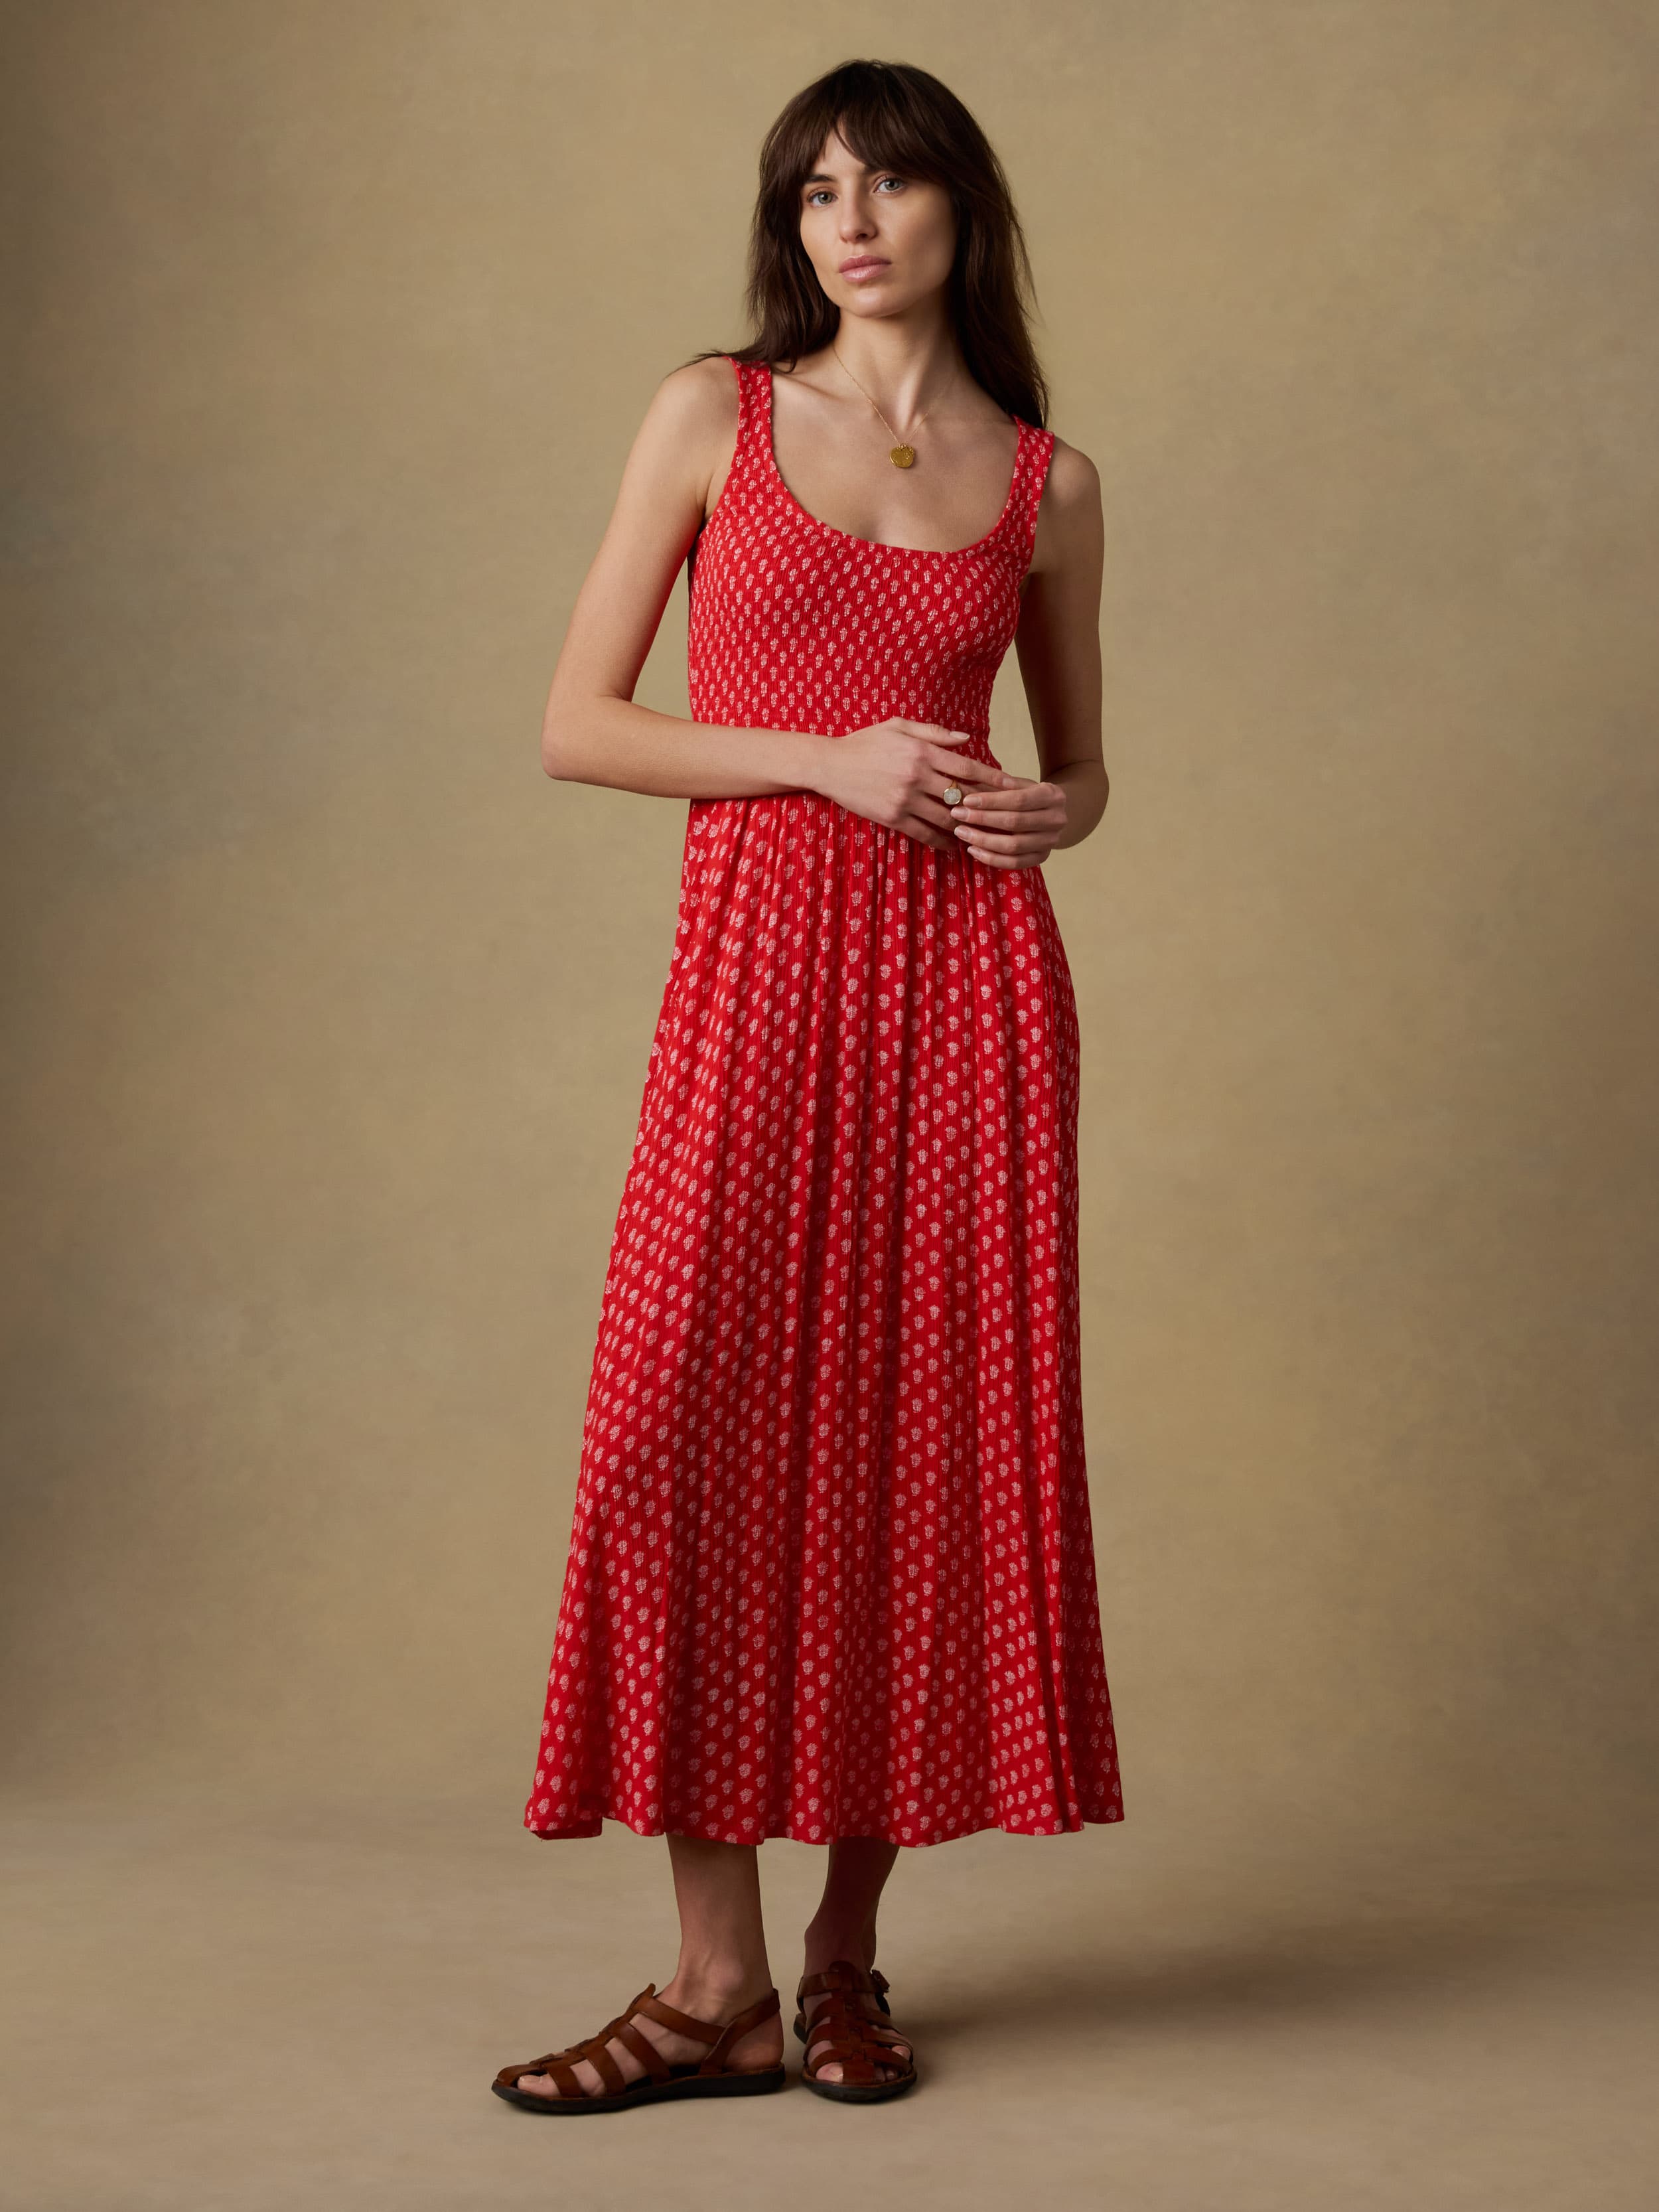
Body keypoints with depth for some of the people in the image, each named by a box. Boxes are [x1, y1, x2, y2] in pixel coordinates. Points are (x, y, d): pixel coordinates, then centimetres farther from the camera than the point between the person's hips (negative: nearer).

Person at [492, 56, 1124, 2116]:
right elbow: (576, 726, 3)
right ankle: (718, 1983, 2)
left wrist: (1044, 814, -2)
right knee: (696, 1428, -8)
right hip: (760, 960, -1)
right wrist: (824, 756, -9)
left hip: (971, 972, 2)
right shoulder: (713, 415, 7)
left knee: (931, 1432, 1)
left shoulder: (1047, 482, 11)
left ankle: (850, 1950, 16)